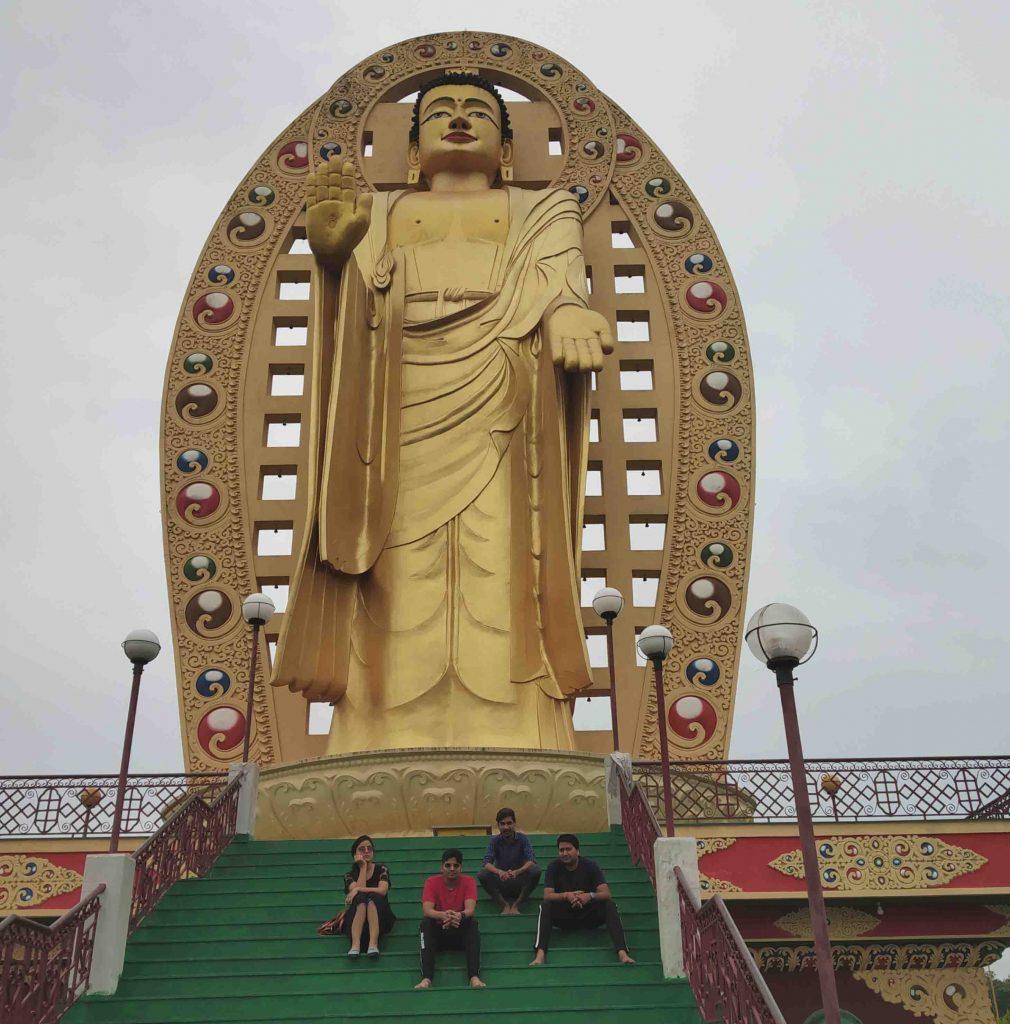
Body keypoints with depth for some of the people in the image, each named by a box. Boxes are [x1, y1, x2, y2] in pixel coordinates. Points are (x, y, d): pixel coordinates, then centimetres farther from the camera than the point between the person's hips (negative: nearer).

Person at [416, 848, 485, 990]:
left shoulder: (468, 882, -6)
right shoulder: (432, 882, -7)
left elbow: (470, 909, -22)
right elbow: (426, 910, -23)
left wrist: (460, 916, -48)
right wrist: (443, 915, -46)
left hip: (461, 932, 0)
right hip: (438, 932, 0)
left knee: (472, 922, -30)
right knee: (425, 923, -30)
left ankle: (474, 977, -39)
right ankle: (426, 978, -40)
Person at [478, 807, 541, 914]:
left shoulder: (523, 839, -6)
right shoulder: (495, 841, -4)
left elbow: (531, 861, -19)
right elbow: (487, 863, -16)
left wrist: (517, 872, -39)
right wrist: (499, 872, -39)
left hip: (519, 882, 0)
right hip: (501, 883, 0)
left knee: (536, 870, -28)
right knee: (482, 875, -27)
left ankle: (516, 905, -13)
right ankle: (505, 905, -11)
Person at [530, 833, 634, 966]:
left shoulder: (590, 865, -7)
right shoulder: (554, 867, -6)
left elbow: (606, 894, -16)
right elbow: (547, 895, -16)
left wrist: (590, 896, -38)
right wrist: (566, 896, -36)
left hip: (589, 915, 0)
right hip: (564, 915, 0)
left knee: (610, 905, -28)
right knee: (545, 906, -29)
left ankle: (622, 953, -39)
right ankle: (540, 954, -41)